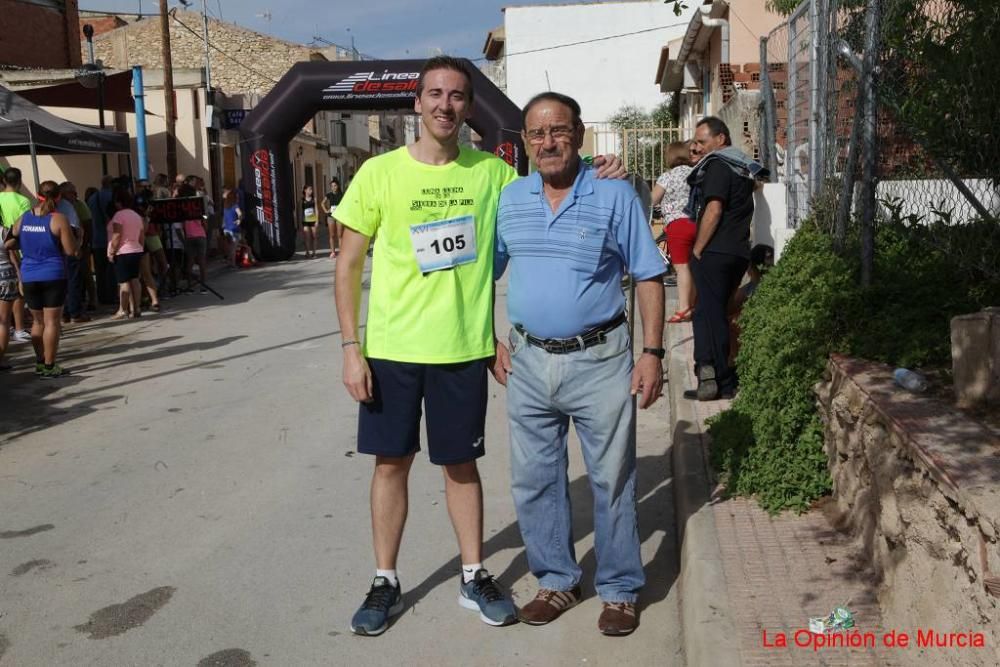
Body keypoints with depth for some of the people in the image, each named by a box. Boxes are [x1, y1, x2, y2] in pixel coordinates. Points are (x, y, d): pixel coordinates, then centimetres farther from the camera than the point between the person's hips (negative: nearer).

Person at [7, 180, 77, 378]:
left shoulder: (23, 218, 5)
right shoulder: (58, 219, -11)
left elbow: (11, 242, 11)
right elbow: (70, 250, -13)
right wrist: (70, 234, 4)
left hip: (29, 277, 5)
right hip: (53, 276, -5)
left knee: (38, 321, 16)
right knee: (52, 321, 0)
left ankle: (39, 362, 22)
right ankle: (49, 367, 0)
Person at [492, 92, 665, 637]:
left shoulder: (614, 195, -4)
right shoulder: (509, 199, 5)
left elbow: (648, 278, -2)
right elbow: (485, 273, 15)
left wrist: (652, 352, -9)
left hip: (600, 360, -3)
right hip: (528, 361, 4)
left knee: (611, 479, 6)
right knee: (534, 480, 12)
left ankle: (619, 589, 23)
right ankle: (556, 580, 30)